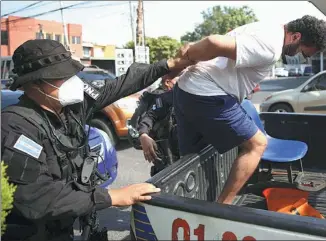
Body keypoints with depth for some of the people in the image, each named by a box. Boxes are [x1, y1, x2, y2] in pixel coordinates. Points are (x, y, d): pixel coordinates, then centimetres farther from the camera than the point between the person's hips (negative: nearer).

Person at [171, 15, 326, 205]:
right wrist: (188, 55, -7)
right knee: (257, 144, 1)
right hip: (207, 96, -10)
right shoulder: (271, 47, -15)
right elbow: (214, 43, -25)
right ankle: (222, 206, 1)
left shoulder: (269, 31, 18)